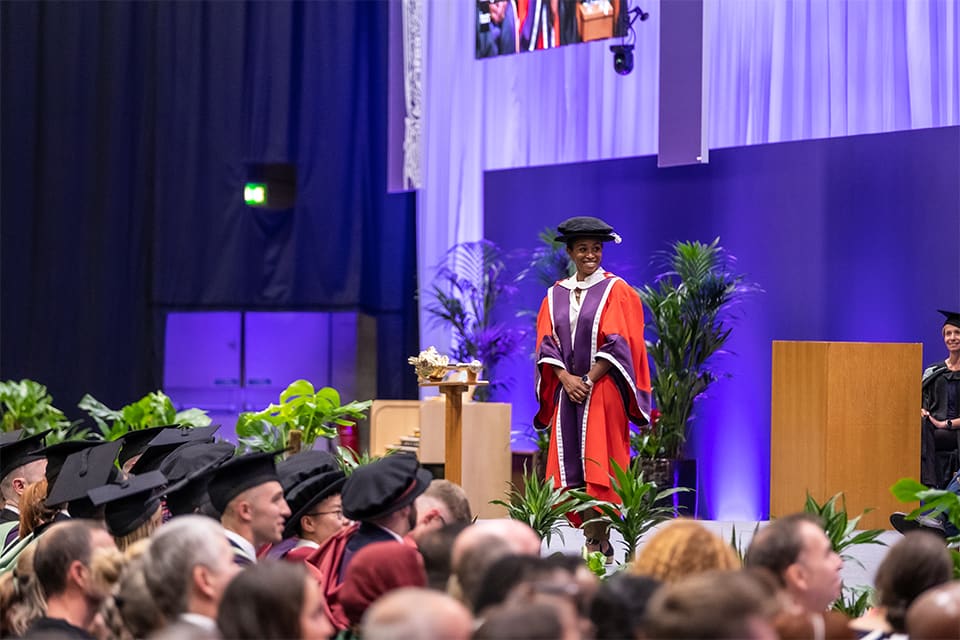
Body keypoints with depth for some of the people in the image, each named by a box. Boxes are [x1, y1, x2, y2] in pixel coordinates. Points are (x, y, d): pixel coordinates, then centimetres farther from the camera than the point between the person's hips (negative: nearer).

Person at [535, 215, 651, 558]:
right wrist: (566, 379, -10)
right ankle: (593, 540, 5)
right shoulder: (555, 295, 12)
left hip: (603, 391, -4)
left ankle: (600, 543, -8)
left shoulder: (616, 291, 0)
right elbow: (547, 344, 6)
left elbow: (618, 344, -7)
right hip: (567, 391, 4)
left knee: (597, 464, -10)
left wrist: (588, 381, -14)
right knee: (570, 463, 0)